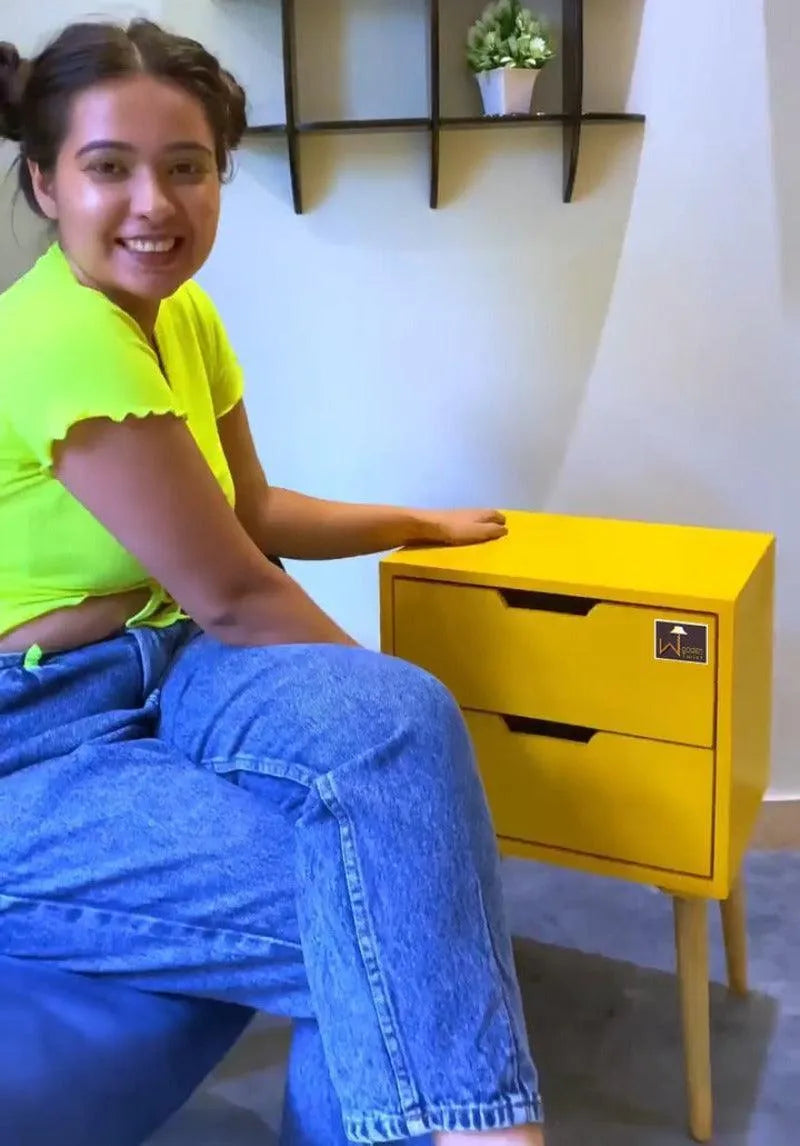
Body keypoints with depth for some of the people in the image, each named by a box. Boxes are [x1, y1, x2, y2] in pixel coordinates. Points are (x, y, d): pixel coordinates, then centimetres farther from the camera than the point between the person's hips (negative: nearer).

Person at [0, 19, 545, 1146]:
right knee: (380, 926, -23)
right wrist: (373, 709, -5)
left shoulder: (183, 310, 7)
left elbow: (254, 513, 20)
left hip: (155, 671, 7)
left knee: (397, 719, -23)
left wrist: (423, 522, 26)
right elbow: (234, 595, -18)